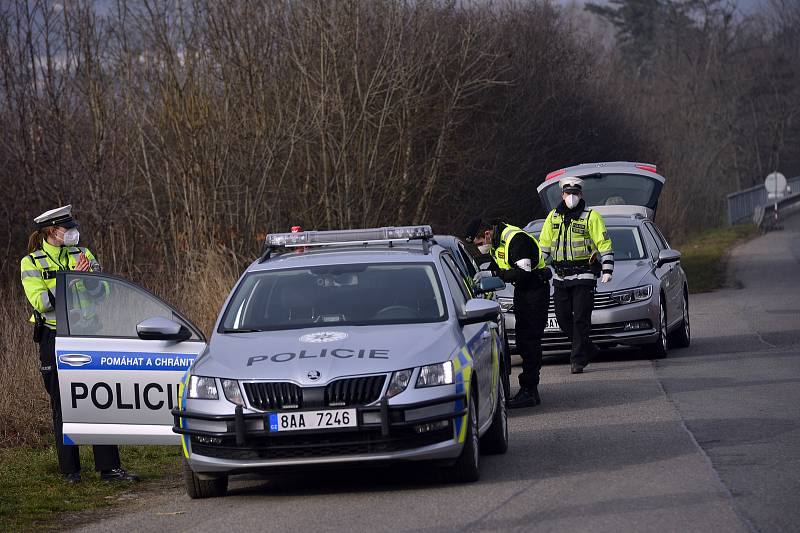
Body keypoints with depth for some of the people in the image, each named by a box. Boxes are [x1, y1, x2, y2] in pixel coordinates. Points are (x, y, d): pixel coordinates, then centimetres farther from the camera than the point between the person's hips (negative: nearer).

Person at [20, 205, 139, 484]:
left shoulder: (83, 255, 9)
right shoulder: (31, 263, -1)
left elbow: (103, 291, 3)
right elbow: (40, 302, -14)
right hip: (55, 339, -3)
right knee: (63, 406, 2)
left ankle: (109, 466, -1)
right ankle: (70, 470, 10)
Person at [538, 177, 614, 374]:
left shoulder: (591, 217, -2)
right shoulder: (553, 217, 12)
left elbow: (604, 244, -5)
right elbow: (543, 246, 18)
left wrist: (607, 270, -13)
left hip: (584, 276, -5)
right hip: (560, 277, 5)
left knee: (581, 319, -7)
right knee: (563, 318, 3)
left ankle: (578, 359, -4)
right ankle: (588, 349, 19)